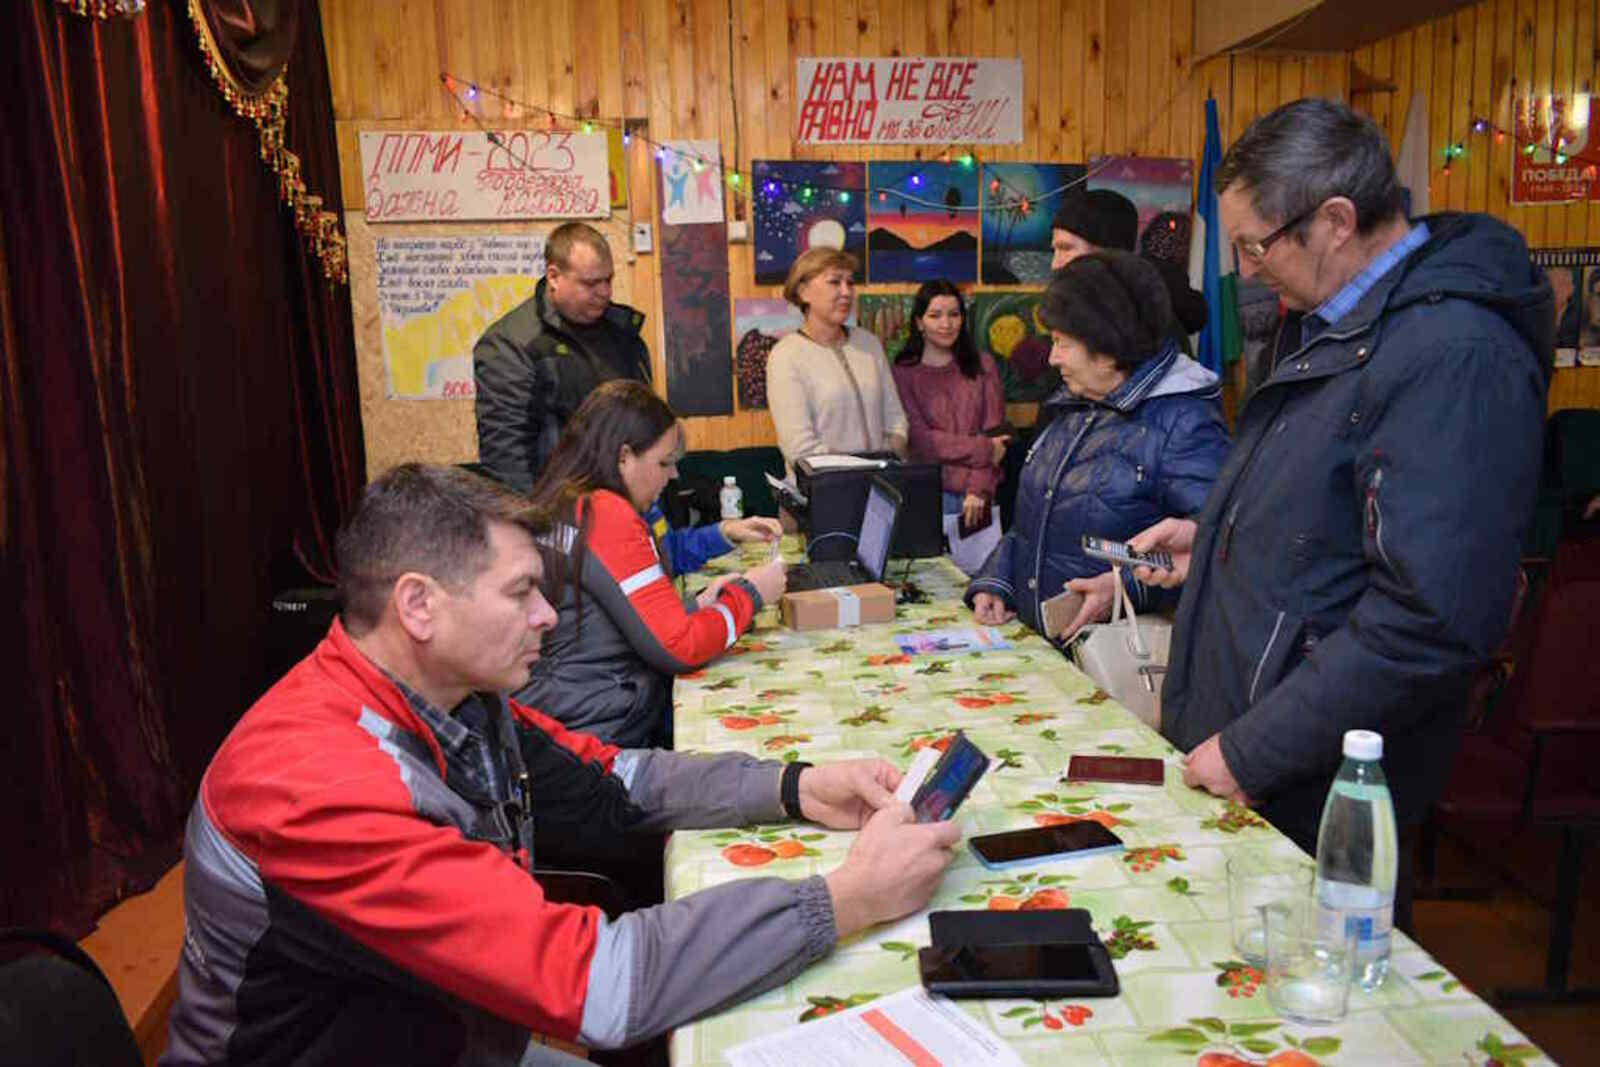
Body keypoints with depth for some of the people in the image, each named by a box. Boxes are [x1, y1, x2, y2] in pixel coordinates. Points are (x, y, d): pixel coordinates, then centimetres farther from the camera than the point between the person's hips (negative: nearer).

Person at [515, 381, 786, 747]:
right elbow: (678, 647, -16)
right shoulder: (606, 515, -16)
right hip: (602, 736, -9)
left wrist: (700, 605, 5)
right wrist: (748, 593, -2)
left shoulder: (560, 506, 11)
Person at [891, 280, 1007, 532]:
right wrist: (983, 448, -9)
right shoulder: (903, 373, 1)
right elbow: (919, 439, -5)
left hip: (976, 494, 2)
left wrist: (979, 489, -12)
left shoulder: (982, 365, 6)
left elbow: (993, 431, 0)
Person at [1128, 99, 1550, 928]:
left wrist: (1249, 753, -22)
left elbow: (1432, 621, -28)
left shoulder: (1455, 357, -23)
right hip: (1230, 742, 9)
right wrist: (1217, 536, 10)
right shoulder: (1334, 325, 10)